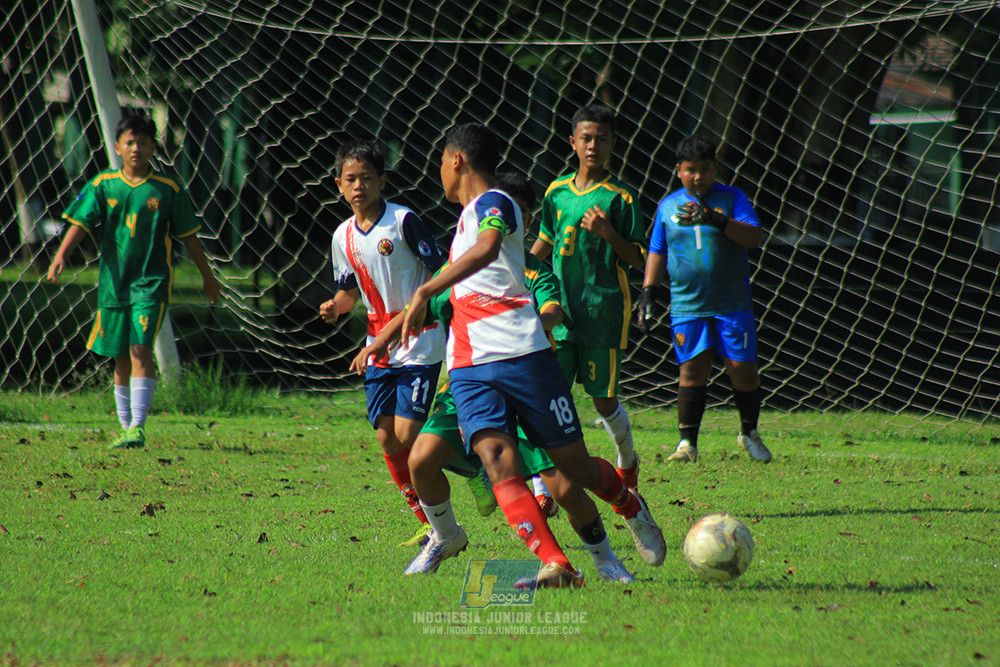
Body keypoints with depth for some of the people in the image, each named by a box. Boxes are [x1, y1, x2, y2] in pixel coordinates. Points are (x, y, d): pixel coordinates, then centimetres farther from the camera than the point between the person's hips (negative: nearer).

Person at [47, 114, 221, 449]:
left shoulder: (168, 190, 0)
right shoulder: (102, 186, 2)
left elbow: (189, 236, 9)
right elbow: (81, 224, -4)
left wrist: (208, 277, 16)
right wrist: (61, 255, -21)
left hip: (151, 282, -2)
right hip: (113, 281, 3)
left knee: (141, 349, -16)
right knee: (120, 358, 9)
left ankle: (138, 425, -16)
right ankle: (126, 427, 20)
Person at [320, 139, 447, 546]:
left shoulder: (403, 222, -11)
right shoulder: (343, 237, 7)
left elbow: (441, 272, -9)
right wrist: (335, 307, -1)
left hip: (420, 344, -6)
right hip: (379, 347, 6)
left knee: (407, 435, -14)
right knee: (386, 438, 1)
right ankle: (428, 522, 14)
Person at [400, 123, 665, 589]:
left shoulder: (493, 202, -4)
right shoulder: (467, 217, 24)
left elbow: (487, 250, -29)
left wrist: (424, 293, -37)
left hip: (521, 354, -7)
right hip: (469, 370, 7)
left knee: (576, 468, 2)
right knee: (496, 459, -20)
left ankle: (631, 507, 34)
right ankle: (555, 566, -30)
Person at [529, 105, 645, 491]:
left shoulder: (621, 198, -3)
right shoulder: (557, 192, 9)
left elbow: (638, 260, -4)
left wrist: (608, 233, -20)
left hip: (604, 312, -3)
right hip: (560, 310, 3)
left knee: (603, 400, 4)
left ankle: (627, 462, 32)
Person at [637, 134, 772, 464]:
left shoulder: (731, 199, 2)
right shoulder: (668, 206, 9)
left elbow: (755, 238, -12)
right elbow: (657, 253, 16)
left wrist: (717, 220, -25)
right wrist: (647, 291, 6)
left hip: (733, 304, -1)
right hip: (687, 305, 1)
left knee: (743, 369, -1)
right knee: (693, 369, -6)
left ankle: (749, 433, 19)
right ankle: (687, 442, -4)